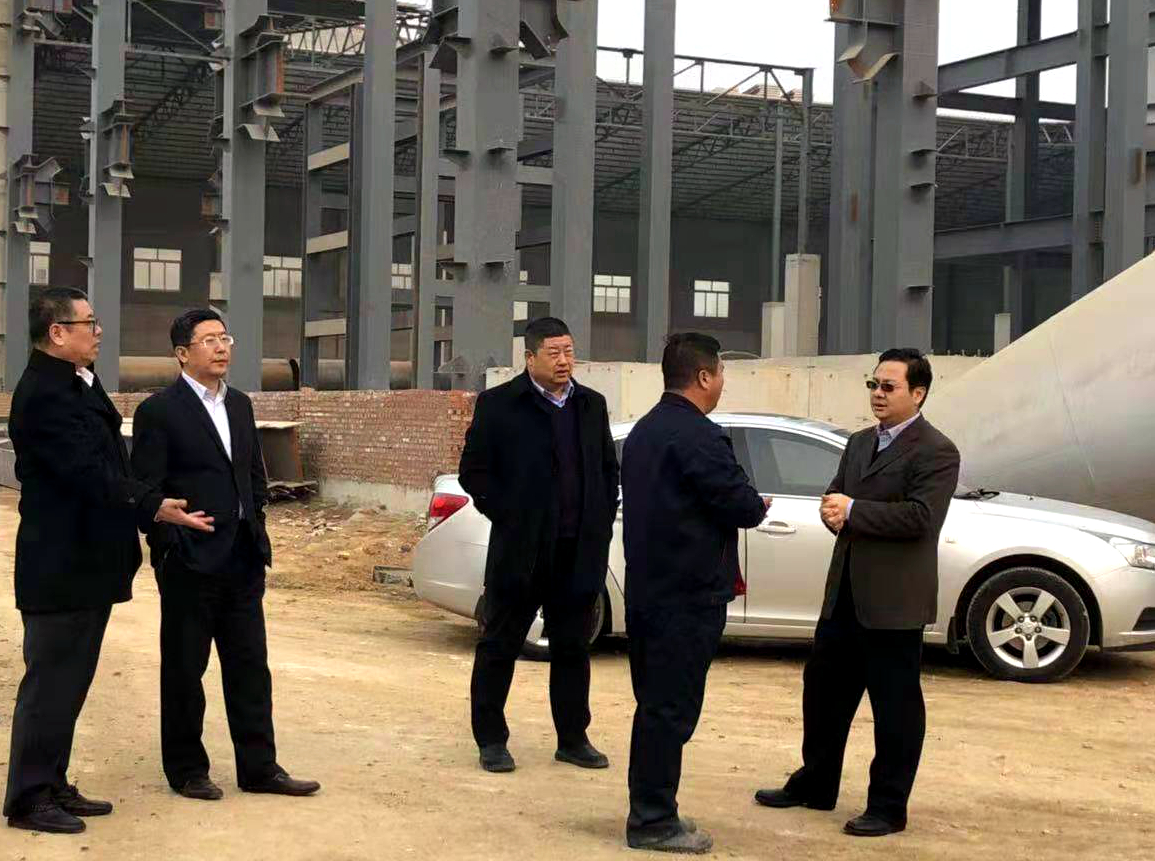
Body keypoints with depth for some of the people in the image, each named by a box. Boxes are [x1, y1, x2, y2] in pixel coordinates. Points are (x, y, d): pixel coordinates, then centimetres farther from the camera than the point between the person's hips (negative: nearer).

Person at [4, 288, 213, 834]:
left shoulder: (78, 385, 13)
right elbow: (88, 473, -24)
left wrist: (149, 504, 12)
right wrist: (155, 508, -25)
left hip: (88, 563, 10)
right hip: (60, 567, -10)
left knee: (69, 683, 16)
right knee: (50, 681, -2)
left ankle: (53, 787, 25)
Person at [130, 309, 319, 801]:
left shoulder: (240, 405, 13)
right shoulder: (159, 411, -8)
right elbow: (147, 491, -10)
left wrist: (256, 533, 11)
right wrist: (171, 547, -13)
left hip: (243, 558, 6)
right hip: (190, 563, -6)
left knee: (250, 666, 9)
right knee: (184, 669, 6)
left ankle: (259, 768, 16)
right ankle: (186, 770, 17)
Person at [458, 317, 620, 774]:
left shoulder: (592, 405, 10)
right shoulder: (498, 405, -4)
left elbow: (609, 470, 17)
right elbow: (473, 471, -3)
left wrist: (601, 524, 7)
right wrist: (507, 517, -8)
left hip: (579, 552, 4)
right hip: (520, 549, -4)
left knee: (573, 648, 11)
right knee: (499, 645, 5)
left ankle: (573, 738, 21)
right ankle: (491, 740, 14)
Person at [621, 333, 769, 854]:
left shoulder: (644, 431, 13)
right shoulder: (698, 436, -18)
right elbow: (740, 504, -18)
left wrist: (745, 505, 14)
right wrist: (758, 506, 5)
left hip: (646, 589, 10)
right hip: (688, 595, -10)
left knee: (656, 706, 16)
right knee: (672, 710, -3)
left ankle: (649, 812, 23)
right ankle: (654, 822, 3)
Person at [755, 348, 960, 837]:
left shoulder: (935, 452, -10)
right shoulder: (859, 443, 16)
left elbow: (921, 517, -21)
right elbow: (835, 498, 16)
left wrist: (853, 511, -19)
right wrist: (834, 513, -8)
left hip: (893, 599, -8)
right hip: (844, 593, 8)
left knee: (895, 704, 2)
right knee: (823, 690, 16)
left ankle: (888, 807, 12)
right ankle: (814, 785, 31)